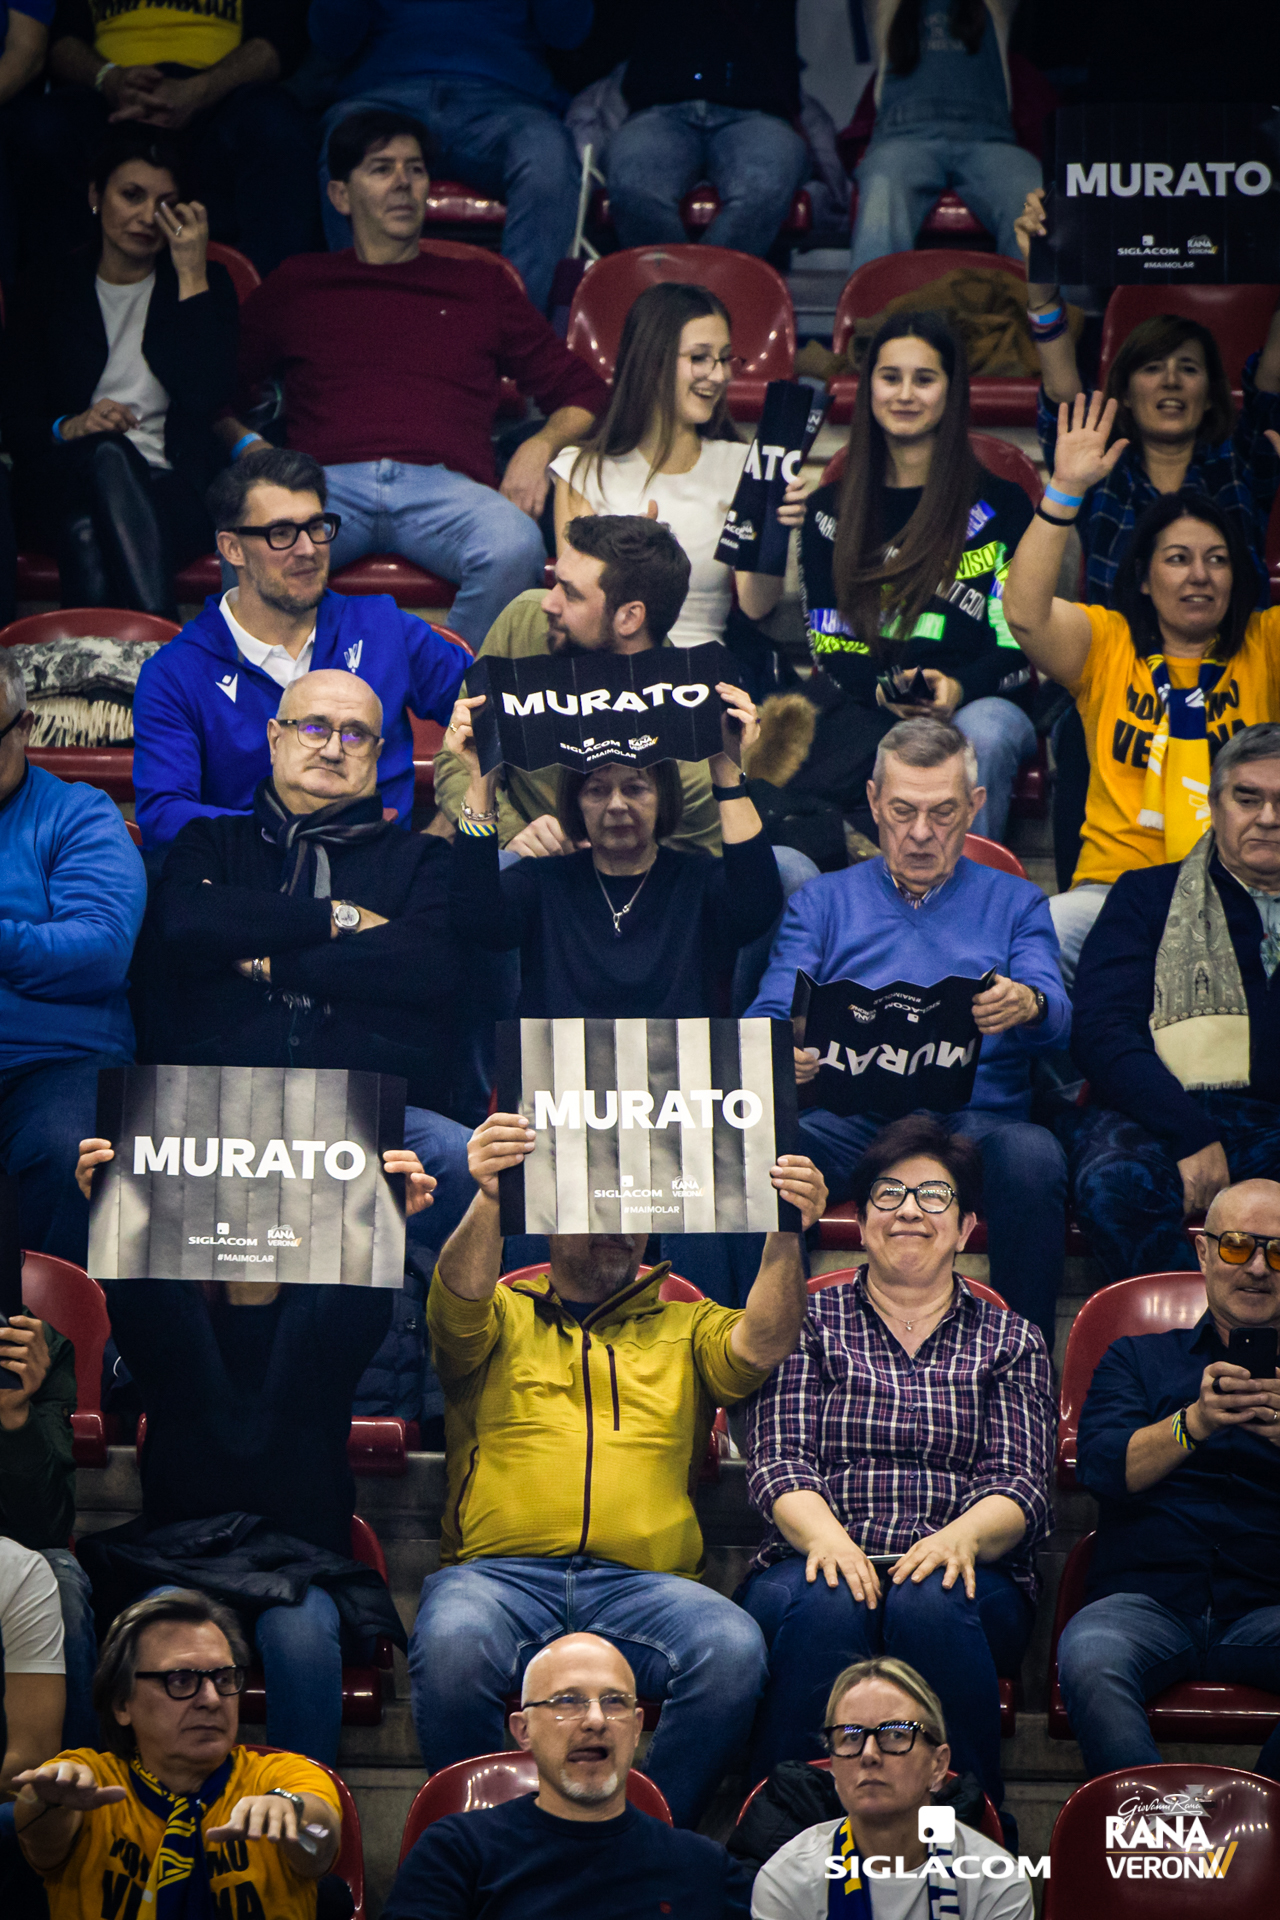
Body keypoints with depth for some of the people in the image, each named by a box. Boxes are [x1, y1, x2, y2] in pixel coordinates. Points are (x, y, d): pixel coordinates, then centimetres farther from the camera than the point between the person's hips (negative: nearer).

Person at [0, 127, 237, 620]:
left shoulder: (207, 285, 13)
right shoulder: (49, 286, 15)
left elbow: (208, 398, -7)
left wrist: (192, 277, -6)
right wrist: (68, 428, -16)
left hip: (178, 487, 0)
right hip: (68, 482, 0)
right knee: (105, 453, -37)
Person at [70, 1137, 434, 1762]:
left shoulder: (320, 1318, 11)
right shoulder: (177, 1318, 12)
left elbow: (366, 1306, -13)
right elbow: (134, 1294, -13)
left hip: (302, 1560, 0)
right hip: (180, 1551, 0)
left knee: (299, 1635, -33)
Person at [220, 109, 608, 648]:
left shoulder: (479, 285, 29)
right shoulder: (298, 285, 28)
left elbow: (583, 392, 28)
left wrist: (541, 446, 6)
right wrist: (247, 446, 4)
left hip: (444, 486, 1)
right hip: (330, 482, 0)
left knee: (515, 547, -37)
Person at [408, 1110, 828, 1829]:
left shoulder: (686, 1327, 26)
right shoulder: (501, 1317, 22)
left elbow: (761, 1345, 5)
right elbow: (460, 1302, -2)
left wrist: (786, 1235, -13)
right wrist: (488, 1201, -23)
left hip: (643, 1581, 1)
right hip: (500, 1573, -1)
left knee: (735, 1649, -32)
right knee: (452, 1644, -36)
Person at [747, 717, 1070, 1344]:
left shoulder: (1015, 903, 20)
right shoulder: (822, 902, 22)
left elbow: (1055, 1015, 2)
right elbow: (767, 1019, 9)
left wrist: (1028, 1005, -26)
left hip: (975, 1121, 0)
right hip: (850, 1122, 0)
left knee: (1032, 1155, -36)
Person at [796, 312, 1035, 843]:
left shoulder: (1000, 505, 10)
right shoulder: (830, 511, 17)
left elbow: (1020, 644, 3)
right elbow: (828, 645, 10)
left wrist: (958, 687, -18)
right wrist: (883, 691, -12)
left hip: (976, 704, 0)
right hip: (864, 711, 0)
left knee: (985, 732, -39)